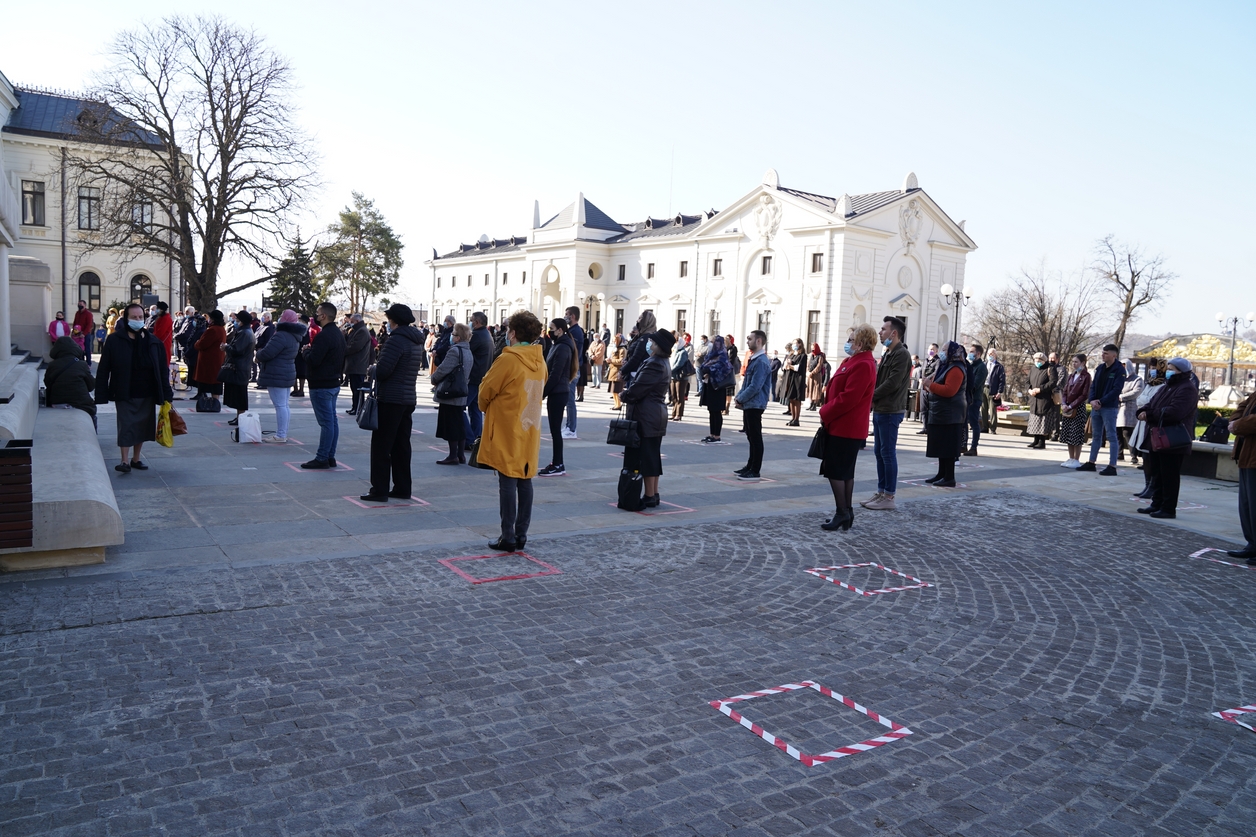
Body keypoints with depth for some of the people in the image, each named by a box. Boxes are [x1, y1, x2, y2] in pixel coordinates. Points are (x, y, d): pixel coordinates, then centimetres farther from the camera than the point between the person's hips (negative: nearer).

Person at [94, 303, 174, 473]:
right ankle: (125, 461, 5)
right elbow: (103, 370, -5)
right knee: (126, 427, -4)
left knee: (142, 427, 12)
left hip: (147, 395, 4)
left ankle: (136, 459, 26)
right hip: (125, 395, -3)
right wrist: (101, 394, -11)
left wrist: (166, 395, 2)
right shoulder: (114, 340, -5)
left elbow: (162, 370, 6)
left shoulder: (153, 342, 5)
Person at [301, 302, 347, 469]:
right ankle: (330, 457, 17)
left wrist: (306, 350, -5)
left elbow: (313, 360, -23)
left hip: (321, 385, -10)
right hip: (334, 383, 10)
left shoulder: (324, 335, -19)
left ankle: (322, 459, -2)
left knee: (326, 422, -7)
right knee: (332, 420, 11)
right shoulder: (338, 334, 13)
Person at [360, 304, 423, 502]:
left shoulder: (396, 340, -16)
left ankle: (380, 490, 0)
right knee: (401, 445, 13)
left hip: (390, 399, -8)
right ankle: (403, 488, 17)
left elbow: (382, 370, -21)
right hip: (408, 399, 9)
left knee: (381, 445, -2)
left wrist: (374, 367, 1)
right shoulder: (417, 341, 12)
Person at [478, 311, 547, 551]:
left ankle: (508, 537, 1)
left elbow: (486, 390, -7)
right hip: (530, 430, 6)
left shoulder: (508, 359, -15)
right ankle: (521, 535, 16)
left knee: (507, 483, -2)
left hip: (506, 431, -6)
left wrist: (486, 407, 14)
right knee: (524, 482, 10)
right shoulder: (540, 361, 5)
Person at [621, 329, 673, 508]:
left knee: (646, 457, -4)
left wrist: (625, 395, -3)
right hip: (658, 415, 10)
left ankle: (649, 497, 1)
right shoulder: (663, 363, 13)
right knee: (654, 456, 14)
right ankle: (654, 494, 20)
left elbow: (637, 389, -22)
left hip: (646, 417, -10)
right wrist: (630, 394, 7)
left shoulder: (654, 364, -20)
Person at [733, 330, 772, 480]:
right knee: (751, 437, 16)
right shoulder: (753, 360, 14)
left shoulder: (761, 362, -17)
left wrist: (740, 399, -12)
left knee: (755, 438, -3)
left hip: (754, 405, -10)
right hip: (748, 405, 10)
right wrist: (739, 396, 6)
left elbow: (755, 387, -22)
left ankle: (755, 472, 2)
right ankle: (750, 467, 24)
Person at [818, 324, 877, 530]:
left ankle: (842, 512, 0)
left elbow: (848, 398, -24)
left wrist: (825, 413, -13)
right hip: (842, 426, 10)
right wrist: (827, 412, 7)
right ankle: (846, 512, 20)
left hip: (845, 428, -10)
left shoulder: (862, 365, -18)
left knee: (835, 471, -6)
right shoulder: (854, 361, 15)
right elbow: (839, 391, 19)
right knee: (845, 472, 14)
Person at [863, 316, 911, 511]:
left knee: (888, 453, -5)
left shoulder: (901, 354, -13)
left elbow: (892, 383, -19)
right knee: (879, 452, 12)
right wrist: (873, 398, 2)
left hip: (890, 412, -9)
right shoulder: (888, 354, 17)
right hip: (880, 410, 9)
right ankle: (881, 493, 19)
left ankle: (889, 497, 1)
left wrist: (872, 396, -9)